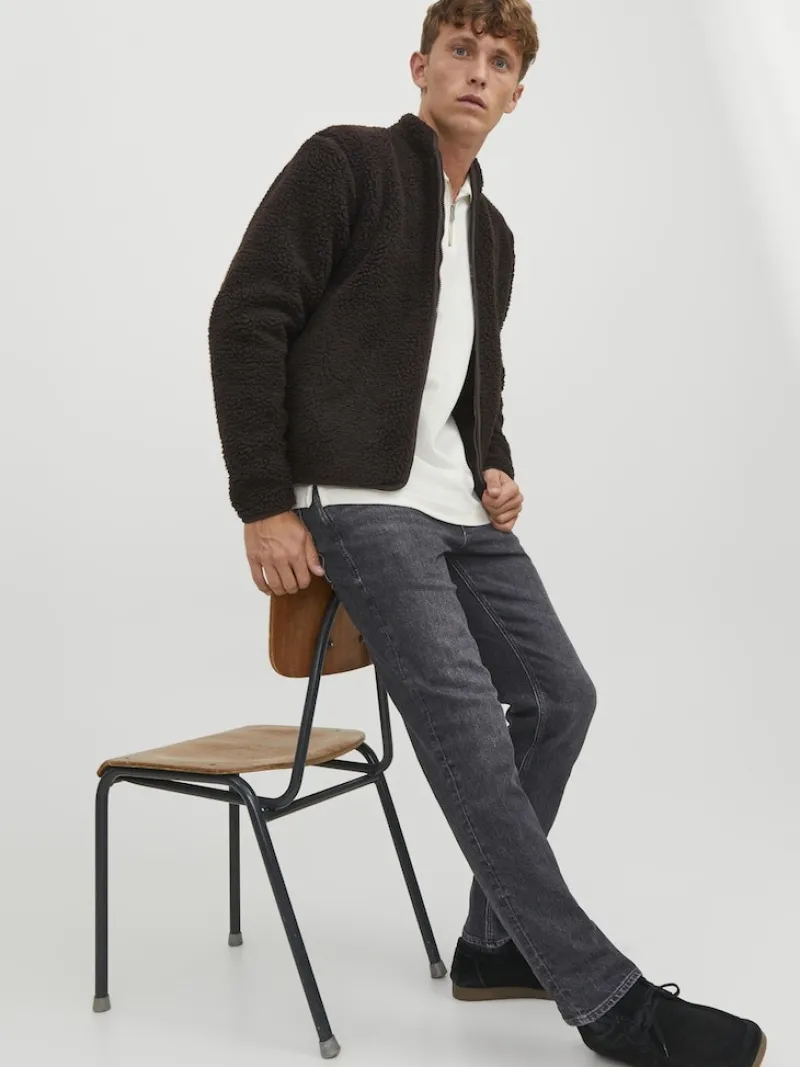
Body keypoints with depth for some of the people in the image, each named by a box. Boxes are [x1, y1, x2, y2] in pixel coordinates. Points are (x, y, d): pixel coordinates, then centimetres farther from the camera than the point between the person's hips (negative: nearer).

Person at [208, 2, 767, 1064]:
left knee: (558, 695, 7)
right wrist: (263, 504, -15)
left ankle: (495, 945, 20)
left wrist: (496, 471, 8)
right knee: (465, 723, -16)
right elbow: (245, 320, -9)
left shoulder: (492, 233, 20)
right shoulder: (345, 162, -3)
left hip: (459, 508, 9)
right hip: (356, 501, -8)